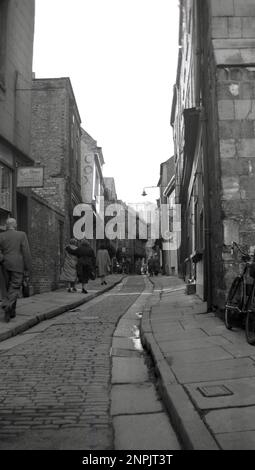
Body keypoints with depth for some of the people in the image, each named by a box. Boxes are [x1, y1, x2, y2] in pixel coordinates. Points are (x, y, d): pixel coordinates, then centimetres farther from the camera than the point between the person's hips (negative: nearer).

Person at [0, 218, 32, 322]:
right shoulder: (21, 235, -3)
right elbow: (26, 252, -6)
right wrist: (28, 267, -2)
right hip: (18, 266, -4)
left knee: (10, 288, 14)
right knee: (15, 288, -4)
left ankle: (11, 312, 18)